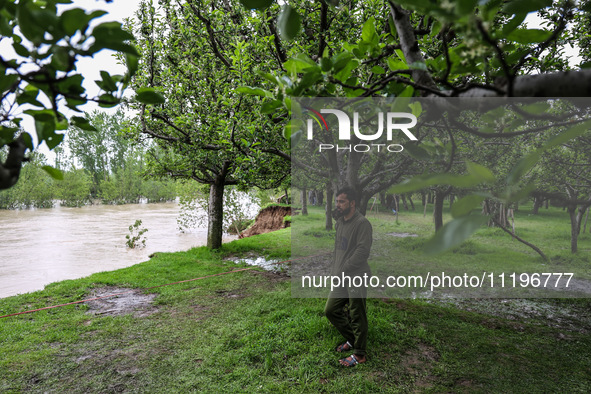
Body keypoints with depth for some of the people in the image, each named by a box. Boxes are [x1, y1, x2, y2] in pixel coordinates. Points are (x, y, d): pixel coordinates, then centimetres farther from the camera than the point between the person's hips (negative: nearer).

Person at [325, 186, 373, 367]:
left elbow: (362, 251, -21)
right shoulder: (340, 222, 13)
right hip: (340, 279, 9)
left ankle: (360, 354, 19)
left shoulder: (362, 223, -14)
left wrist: (342, 271, -19)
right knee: (330, 311, 14)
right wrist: (333, 269, 12)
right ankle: (351, 340, 34)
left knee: (357, 317, 2)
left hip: (356, 278, -9)